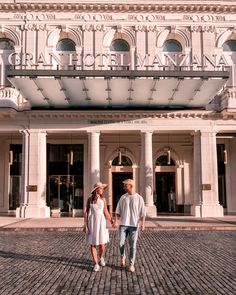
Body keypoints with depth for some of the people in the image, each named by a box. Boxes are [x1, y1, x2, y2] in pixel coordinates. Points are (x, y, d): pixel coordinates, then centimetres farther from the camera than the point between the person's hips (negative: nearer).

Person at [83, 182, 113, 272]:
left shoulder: (103, 199, 3)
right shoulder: (90, 199, 0)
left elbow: (106, 212, 4)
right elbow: (86, 212, 1)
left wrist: (111, 221, -9)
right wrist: (85, 225, -5)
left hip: (101, 222, 1)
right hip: (91, 223, -1)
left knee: (102, 244, 0)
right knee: (93, 244, 1)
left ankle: (101, 257, 31)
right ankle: (96, 264, 12)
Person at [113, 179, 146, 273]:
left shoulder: (139, 198, -1)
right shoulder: (123, 197, 5)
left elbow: (142, 213, -3)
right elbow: (118, 211, 4)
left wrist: (142, 223, -15)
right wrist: (115, 221, -9)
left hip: (134, 225, -2)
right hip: (123, 224, 2)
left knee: (133, 245, 0)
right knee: (121, 243, 1)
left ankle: (131, 264, 10)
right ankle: (122, 256, 30)